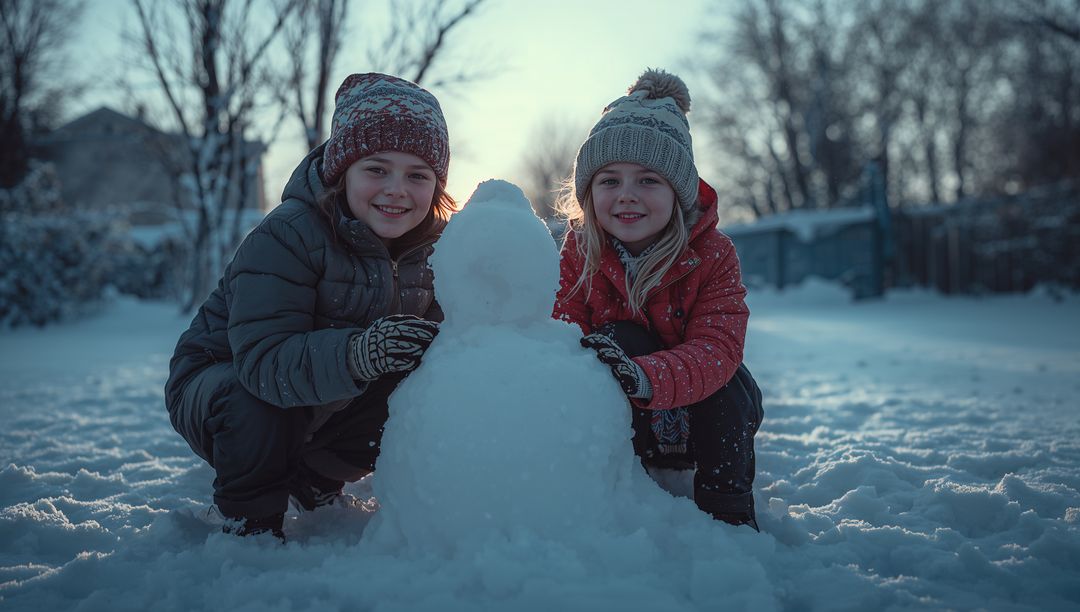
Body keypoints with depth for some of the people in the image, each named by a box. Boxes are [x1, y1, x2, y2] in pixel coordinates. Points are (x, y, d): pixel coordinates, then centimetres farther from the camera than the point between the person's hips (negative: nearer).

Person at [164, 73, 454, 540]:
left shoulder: (433, 244, -11)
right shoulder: (285, 237, -31)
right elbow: (263, 358, -41)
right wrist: (358, 353, -59)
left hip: (329, 396, 6)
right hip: (220, 377, -5)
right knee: (260, 403, -37)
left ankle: (314, 481, 12)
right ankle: (249, 516, -5)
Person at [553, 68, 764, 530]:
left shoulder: (713, 254, -19)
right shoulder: (578, 252, -13)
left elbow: (717, 346, -33)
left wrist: (646, 377, -55)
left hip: (702, 410, 1)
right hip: (616, 416, 0)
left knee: (730, 382, -30)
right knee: (618, 338, -29)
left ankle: (729, 508, -11)